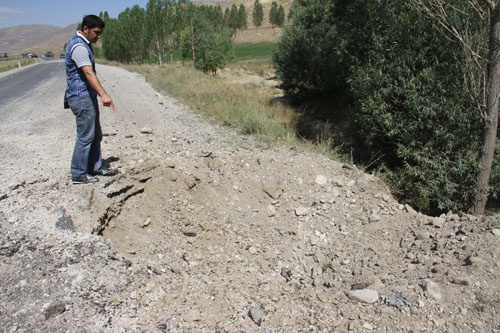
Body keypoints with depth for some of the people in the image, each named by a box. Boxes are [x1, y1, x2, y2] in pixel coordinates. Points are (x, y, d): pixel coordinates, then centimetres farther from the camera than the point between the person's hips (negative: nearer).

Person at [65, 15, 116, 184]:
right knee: (86, 136, -6)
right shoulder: (78, 46, -18)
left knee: (96, 135, 15)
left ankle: (95, 167, 26)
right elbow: (89, 73, -32)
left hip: (88, 97, 11)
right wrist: (103, 94, -44)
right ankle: (79, 174, 3)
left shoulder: (84, 44, 15)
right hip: (81, 97, -11)